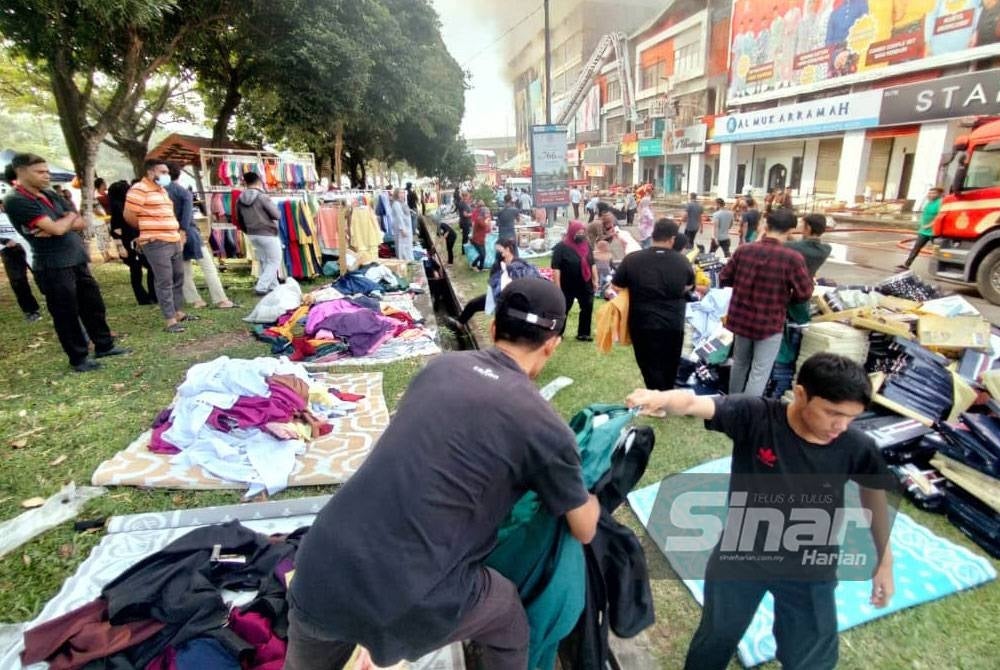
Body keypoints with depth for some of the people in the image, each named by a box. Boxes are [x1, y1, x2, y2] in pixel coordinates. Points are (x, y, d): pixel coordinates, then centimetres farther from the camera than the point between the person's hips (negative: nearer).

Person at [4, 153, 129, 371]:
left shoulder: (50, 195, 11)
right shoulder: (16, 201, -13)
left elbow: (80, 223, 7)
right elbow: (57, 229, -20)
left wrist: (58, 226, -12)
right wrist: (69, 217, 0)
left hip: (77, 261, 8)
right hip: (53, 267, -7)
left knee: (94, 305, 14)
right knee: (66, 314, 3)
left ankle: (104, 346, 27)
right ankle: (78, 358, 14)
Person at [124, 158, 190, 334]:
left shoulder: (162, 190, 20)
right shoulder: (139, 189, -8)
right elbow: (128, 215, -10)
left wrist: (179, 233, 15)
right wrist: (147, 230, 4)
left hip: (174, 241, 9)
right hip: (156, 243, -9)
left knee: (178, 278, 14)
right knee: (164, 282, -8)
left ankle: (177, 312, 25)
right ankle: (169, 320, -5)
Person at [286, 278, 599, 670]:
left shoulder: (440, 366, 6)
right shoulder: (543, 427, -8)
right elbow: (584, 531, 10)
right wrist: (589, 495, 32)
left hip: (318, 572, 5)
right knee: (507, 617, 27)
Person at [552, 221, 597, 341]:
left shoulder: (587, 245, 5)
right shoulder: (561, 247, -13)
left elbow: (592, 264, 13)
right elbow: (556, 268, -16)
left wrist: (595, 280, 10)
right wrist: (557, 287, -19)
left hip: (585, 285, 5)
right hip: (567, 286, -5)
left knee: (587, 308, 9)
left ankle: (583, 333, 23)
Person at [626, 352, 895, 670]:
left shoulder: (858, 448, -18)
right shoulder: (754, 416, -27)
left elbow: (875, 496, 2)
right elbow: (693, 403, -43)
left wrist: (884, 560, 13)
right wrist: (662, 398, -66)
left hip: (810, 570, 1)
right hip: (740, 554, -1)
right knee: (716, 637, 24)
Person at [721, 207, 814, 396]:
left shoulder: (743, 250, -8)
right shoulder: (793, 258, -19)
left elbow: (723, 279, 4)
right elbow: (804, 294, -11)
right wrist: (785, 296, 9)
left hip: (741, 318, 5)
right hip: (770, 323, -5)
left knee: (740, 363, 23)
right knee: (759, 373, 5)